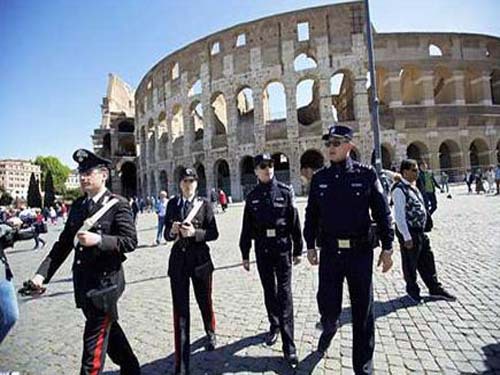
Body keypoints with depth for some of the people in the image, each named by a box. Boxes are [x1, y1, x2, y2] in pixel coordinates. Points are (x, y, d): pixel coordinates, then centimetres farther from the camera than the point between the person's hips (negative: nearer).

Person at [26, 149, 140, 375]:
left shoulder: (118, 205, -12)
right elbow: (64, 243, 9)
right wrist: (43, 273, 1)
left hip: (106, 281, -7)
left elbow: (130, 241, -16)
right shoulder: (78, 206, 7)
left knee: (94, 339, 1)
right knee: (109, 330, 22)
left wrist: (99, 240, -27)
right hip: (83, 281, 8)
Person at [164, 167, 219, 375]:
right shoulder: (172, 204, 3)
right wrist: (172, 232, -17)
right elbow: (166, 234, 5)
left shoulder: (204, 204, -5)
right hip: (178, 259, 1)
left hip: (200, 259, -1)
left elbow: (213, 233, -6)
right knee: (180, 310, 3)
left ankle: (210, 333, 51)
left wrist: (195, 233, -22)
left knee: (205, 302, 17)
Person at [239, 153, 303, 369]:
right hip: (262, 249, 3)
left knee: (284, 293, -2)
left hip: (282, 247, -2)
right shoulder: (252, 197, 4)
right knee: (269, 290, 16)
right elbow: (247, 228, 6)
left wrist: (297, 250, 1)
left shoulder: (285, 191, -1)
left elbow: (294, 222, 0)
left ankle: (289, 347, 4)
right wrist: (245, 254, 6)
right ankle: (274, 326, 38)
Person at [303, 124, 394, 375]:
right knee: (328, 306, 7)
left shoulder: (366, 174, -3)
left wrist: (387, 248, -2)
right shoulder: (319, 178, 4)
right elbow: (311, 214, 8)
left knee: (363, 310, 10)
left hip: (360, 251, -1)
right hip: (329, 251, 2)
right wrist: (310, 246, 8)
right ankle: (329, 328, 44)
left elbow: (382, 212, -1)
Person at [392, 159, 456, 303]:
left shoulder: (413, 186, 10)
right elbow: (399, 215, -23)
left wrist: (423, 228, 19)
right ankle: (412, 290, 29)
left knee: (427, 260, 18)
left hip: (421, 231, 9)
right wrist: (407, 237, -22)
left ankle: (435, 288, 34)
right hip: (409, 232, -9)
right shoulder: (399, 189, -20)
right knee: (410, 263, 10)